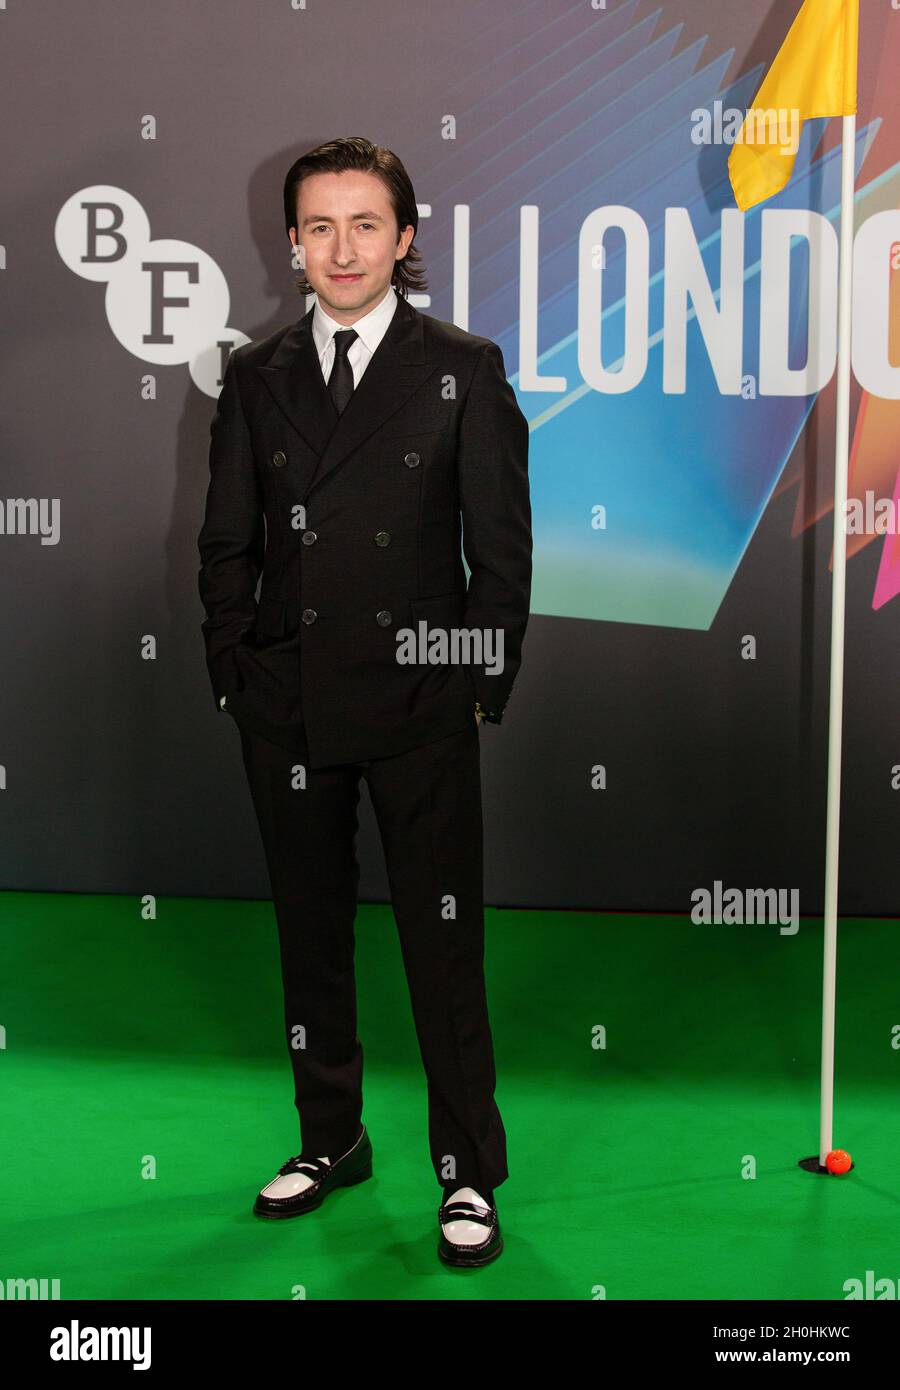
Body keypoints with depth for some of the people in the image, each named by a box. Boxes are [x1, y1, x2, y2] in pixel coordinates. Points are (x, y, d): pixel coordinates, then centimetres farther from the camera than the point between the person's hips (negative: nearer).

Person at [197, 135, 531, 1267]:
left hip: (421, 705, -3)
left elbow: (502, 545, 0)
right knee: (311, 929, 13)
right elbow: (226, 545, 11)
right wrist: (235, 676, 4)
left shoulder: (463, 369, 1)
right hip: (288, 710, 3)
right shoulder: (255, 377, 8)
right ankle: (331, 1140, 30)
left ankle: (468, 1170, 14)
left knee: (444, 938, 1)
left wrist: (484, 686, -3)